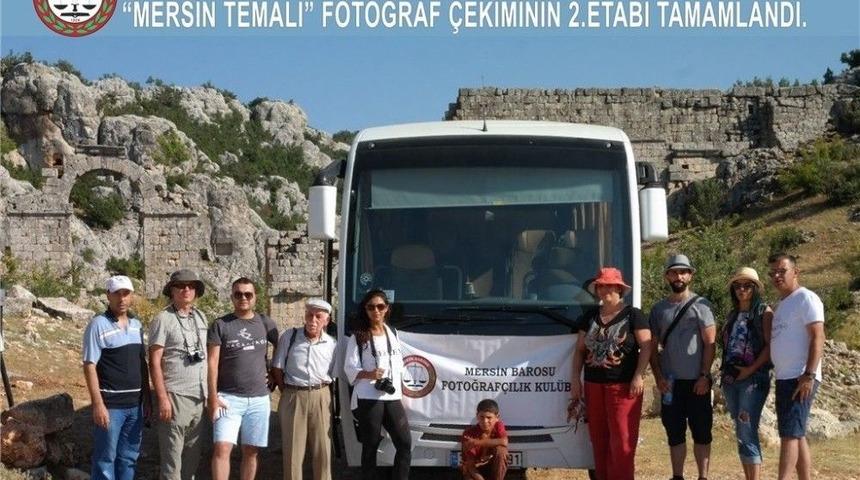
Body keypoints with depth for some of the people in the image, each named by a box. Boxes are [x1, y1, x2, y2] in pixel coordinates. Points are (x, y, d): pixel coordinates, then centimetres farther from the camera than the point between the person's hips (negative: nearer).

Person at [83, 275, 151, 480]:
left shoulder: (137, 325, 10)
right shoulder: (98, 325, -9)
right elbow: (90, 366, -12)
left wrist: (147, 399, 12)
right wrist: (98, 404, -18)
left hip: (135, 404, 6)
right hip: (110, 404, -6)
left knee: (129, 457, 12)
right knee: (106, 458, 0)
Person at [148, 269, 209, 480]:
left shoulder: (200, 317, 13)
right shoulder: (163, 320, -5)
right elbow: (154, 362, -8)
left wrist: (209, 394, 13)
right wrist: (162, 398, -14)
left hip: (200, 398, 6)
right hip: (175, 397, -6)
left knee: (192, 456, 11)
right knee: (172, 457, -2)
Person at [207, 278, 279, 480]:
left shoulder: (265, 323, 6)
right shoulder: (220, 325, -1)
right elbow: (212, 363, -5)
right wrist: (213, 397, -12)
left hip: (259, 399, 3)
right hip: (229, 397, -3)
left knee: (251, 452, 8)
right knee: (222, 448, -13)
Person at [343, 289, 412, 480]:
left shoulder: (392, 334, 16)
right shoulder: (358, 337, -1)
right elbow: (350, 368, -7)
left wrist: (399, 390, 13)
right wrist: (369, 374, -24)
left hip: (393, 397, 5)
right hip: (368, 399, -5)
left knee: (405, 443, -2)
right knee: (370, 446, 0)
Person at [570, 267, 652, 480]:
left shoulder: (633, 315, 0)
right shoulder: (590, 317, 14)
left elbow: (646, 346, -5)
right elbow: (580, 349, 16)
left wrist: (638, 376, -14)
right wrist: (576, 379, 8)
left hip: (623, 386, -5)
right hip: (594, 385, 5)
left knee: (622, 441, -8)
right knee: (598, 439, 7)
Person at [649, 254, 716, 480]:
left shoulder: (700, 305, -1)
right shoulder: (659, 309, 10)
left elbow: (710, 343, -5)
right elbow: (652, 346, 9)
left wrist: (704, 376, -12)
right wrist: (658, 376, -2)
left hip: (696, 381, -3)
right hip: (670, 382, 4)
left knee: (701, 432, 2)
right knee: (674, 433, 9)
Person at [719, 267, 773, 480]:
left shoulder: (764, 312, -1)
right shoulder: (733, 314, 17)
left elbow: (770, 345, -9)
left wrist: (751, 369, -16)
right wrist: (725, 370, 5)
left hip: (753, 378, -7)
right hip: (730, 379, 7)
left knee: (747, 432, -13)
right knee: (741, 433, 9)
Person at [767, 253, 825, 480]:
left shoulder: (806, 298, -8)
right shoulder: (781, 304, 19)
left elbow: (818, 338, -16)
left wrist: (809, 375, -23)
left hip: (800, 379, -9)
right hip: (784, 378, 9)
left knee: (789, 433, -13)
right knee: (796, 435, 11)